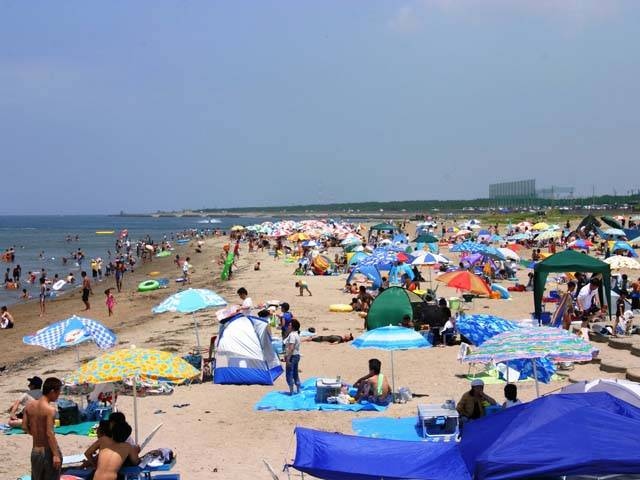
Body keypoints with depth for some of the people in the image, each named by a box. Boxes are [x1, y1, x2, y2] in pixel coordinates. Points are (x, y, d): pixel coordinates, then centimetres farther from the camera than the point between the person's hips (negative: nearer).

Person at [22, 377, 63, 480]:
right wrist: (56, 455, -20)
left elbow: (24, 427, 5)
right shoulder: (50, 409, -19)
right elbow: (50, 434, -22)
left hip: (35, 451, 6)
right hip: (48, 451, -6)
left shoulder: (29, 406, 1)